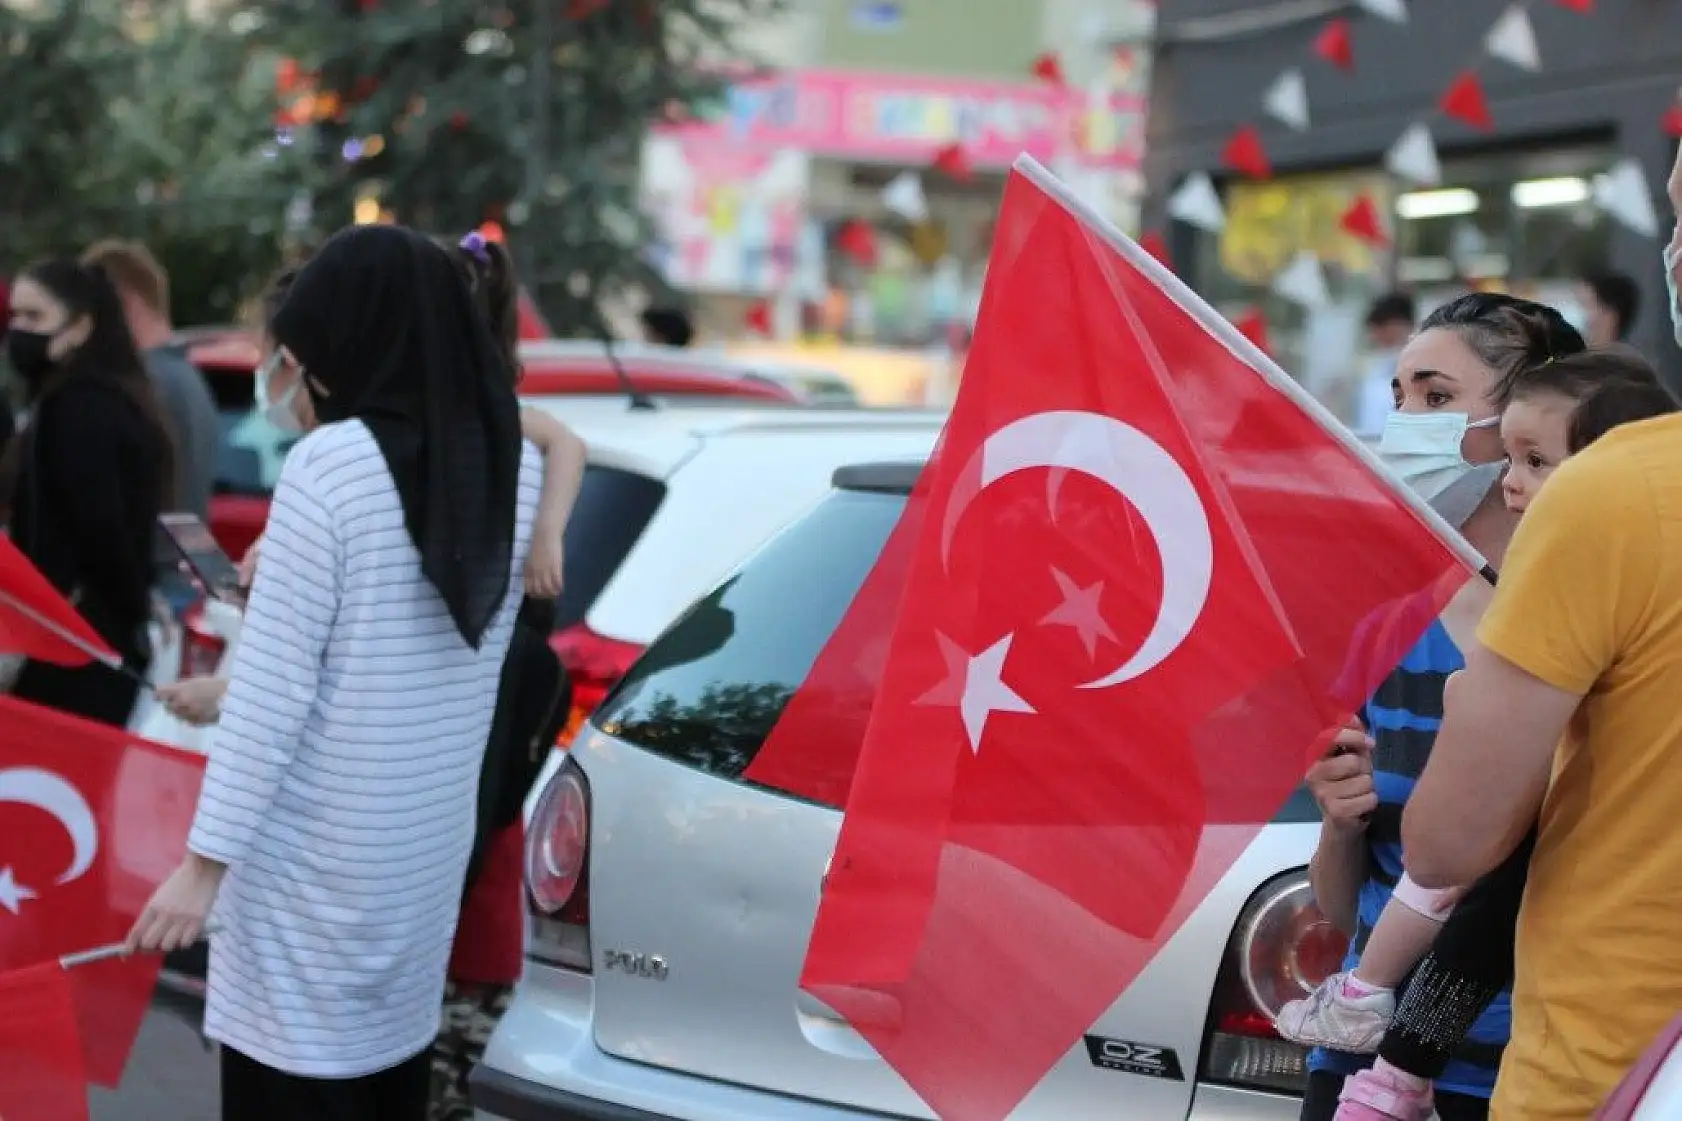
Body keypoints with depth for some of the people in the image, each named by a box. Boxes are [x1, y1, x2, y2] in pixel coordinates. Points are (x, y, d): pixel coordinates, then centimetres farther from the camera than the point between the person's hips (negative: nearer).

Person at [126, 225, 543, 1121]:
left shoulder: (331, 465, -16)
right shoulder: (514, 464, 3)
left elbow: (273, 686, -16)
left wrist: (204, 859, -11)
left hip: (316, 850, -6)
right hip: (432, 843, 7)